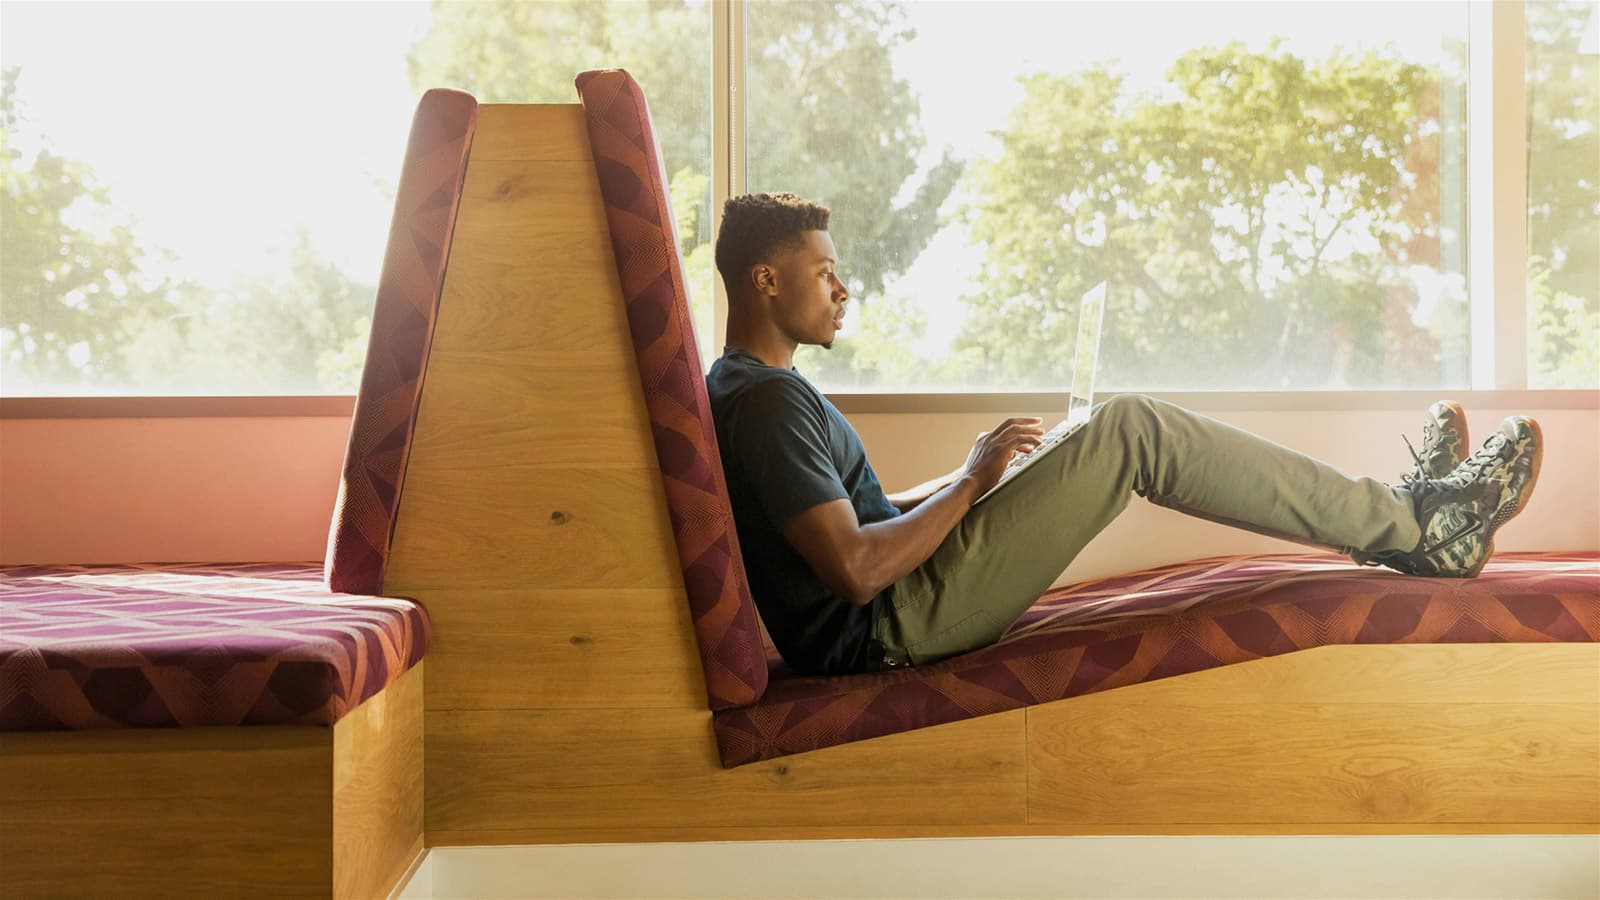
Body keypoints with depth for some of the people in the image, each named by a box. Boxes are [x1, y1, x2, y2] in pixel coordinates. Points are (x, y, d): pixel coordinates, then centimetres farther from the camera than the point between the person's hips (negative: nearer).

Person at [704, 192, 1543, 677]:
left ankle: (1393, 516, 14)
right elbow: (855, 569, -26)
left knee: (1122, 436, 11)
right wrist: (973, 480, -13)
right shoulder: (770, 399, -18)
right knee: (1132, 429, -14)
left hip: (886, 620, 10)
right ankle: (1413, 524, -4)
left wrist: (964, 477, 11)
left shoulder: (737, 388, 16)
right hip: (886, 628, -10)